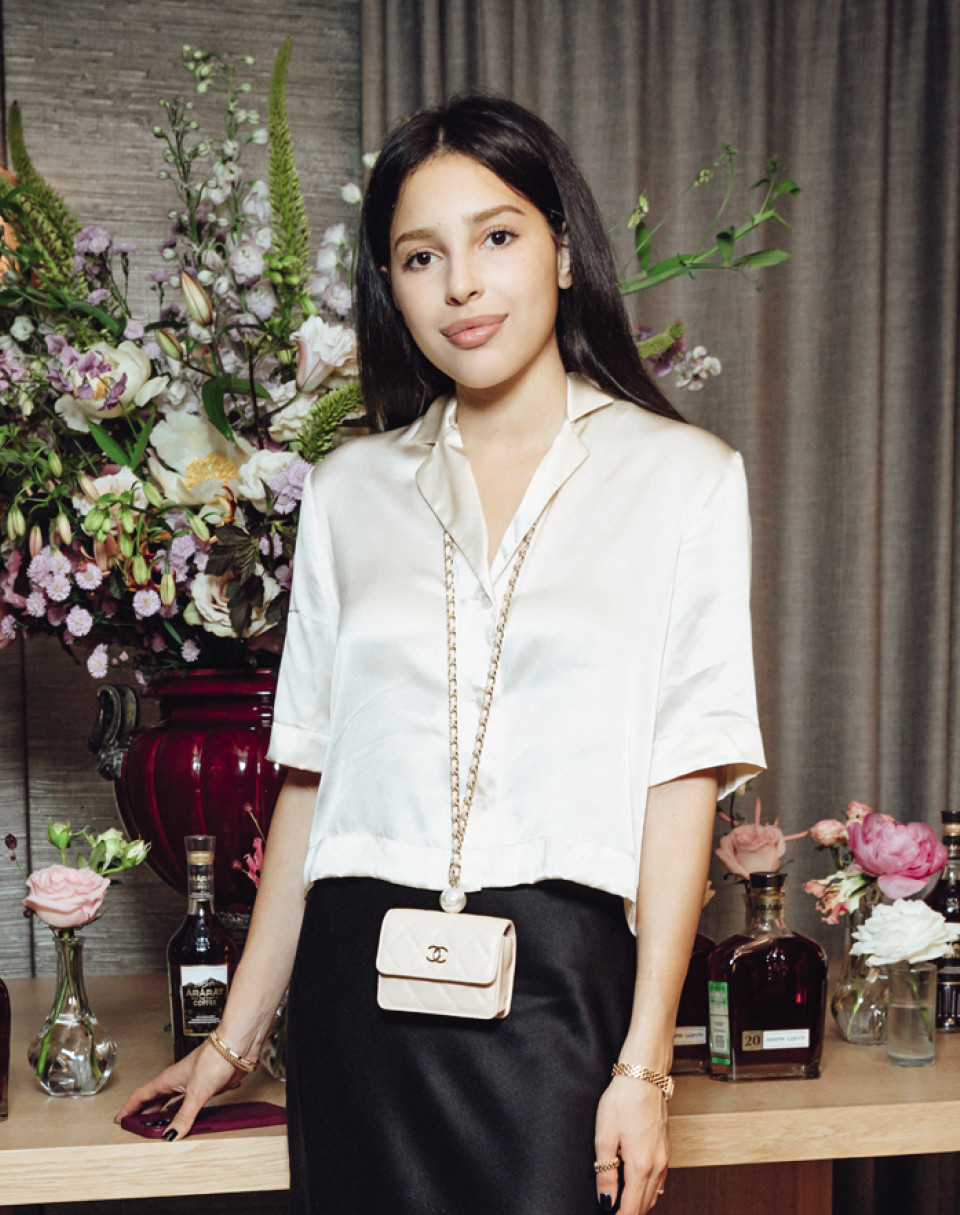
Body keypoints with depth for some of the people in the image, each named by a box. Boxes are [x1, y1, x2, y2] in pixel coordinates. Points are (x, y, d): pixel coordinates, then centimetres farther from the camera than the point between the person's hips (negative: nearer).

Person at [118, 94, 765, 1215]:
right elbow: (310, 776, 11)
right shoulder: (349, 490, 9)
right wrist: (234, 1040, 12)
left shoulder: (685, 477, 1)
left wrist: (645, 1061, -8)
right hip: (357, 984, 3)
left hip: (555, 988, -2)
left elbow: (684, 778, -3)